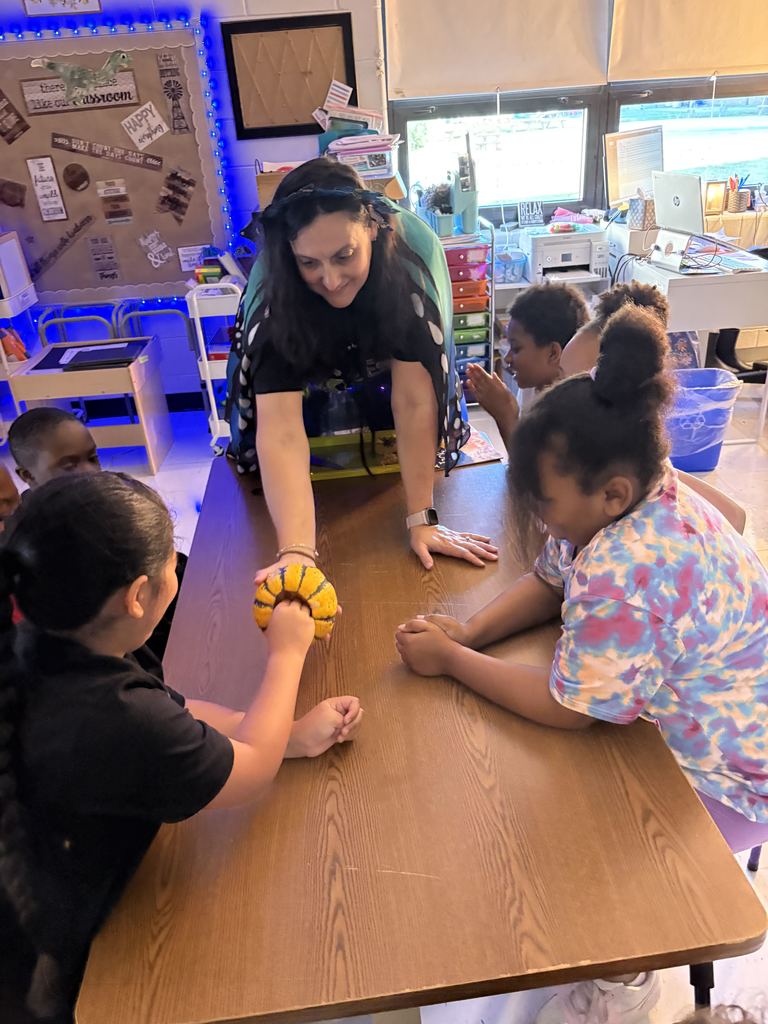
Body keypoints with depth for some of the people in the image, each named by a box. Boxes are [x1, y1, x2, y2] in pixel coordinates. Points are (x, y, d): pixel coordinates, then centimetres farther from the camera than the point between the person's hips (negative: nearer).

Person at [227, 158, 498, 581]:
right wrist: (296, 551, -58)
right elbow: (280, 428, -47)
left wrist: (422, 519, -38)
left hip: (385, 364, 1)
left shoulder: (412, 249, -38)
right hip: (307, 376, 0)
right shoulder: (272, 291, -38)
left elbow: (412, 398, -37)